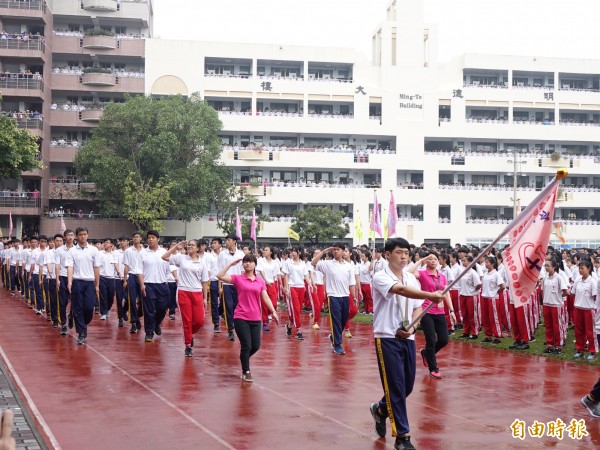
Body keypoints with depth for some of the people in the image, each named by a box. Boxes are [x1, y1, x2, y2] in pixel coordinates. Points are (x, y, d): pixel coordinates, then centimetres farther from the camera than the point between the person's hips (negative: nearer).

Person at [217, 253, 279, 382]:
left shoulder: (260, 281, 8)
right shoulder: (238, 278, -2)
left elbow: (265, 297, 4)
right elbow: (220, 276, -12)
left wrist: (273, 311, -5)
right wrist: (231, 264, -9)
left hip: (255, 318, 4)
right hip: (241, 318, -4)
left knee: (256, 346, 5)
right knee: (246, 346, -5)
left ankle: (244, 358, 36)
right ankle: (246, 372, 13)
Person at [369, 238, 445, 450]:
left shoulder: (412, 278, 9)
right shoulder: (380, 278, -13)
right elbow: (400, 290, -32)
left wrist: (412, 327, -6)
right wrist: (430, 295, -45)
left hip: (407, 339, 6)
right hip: (387, 338, -6)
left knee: (407, 386, 11)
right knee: (396, 386, -7)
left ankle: (380, 409, 39)